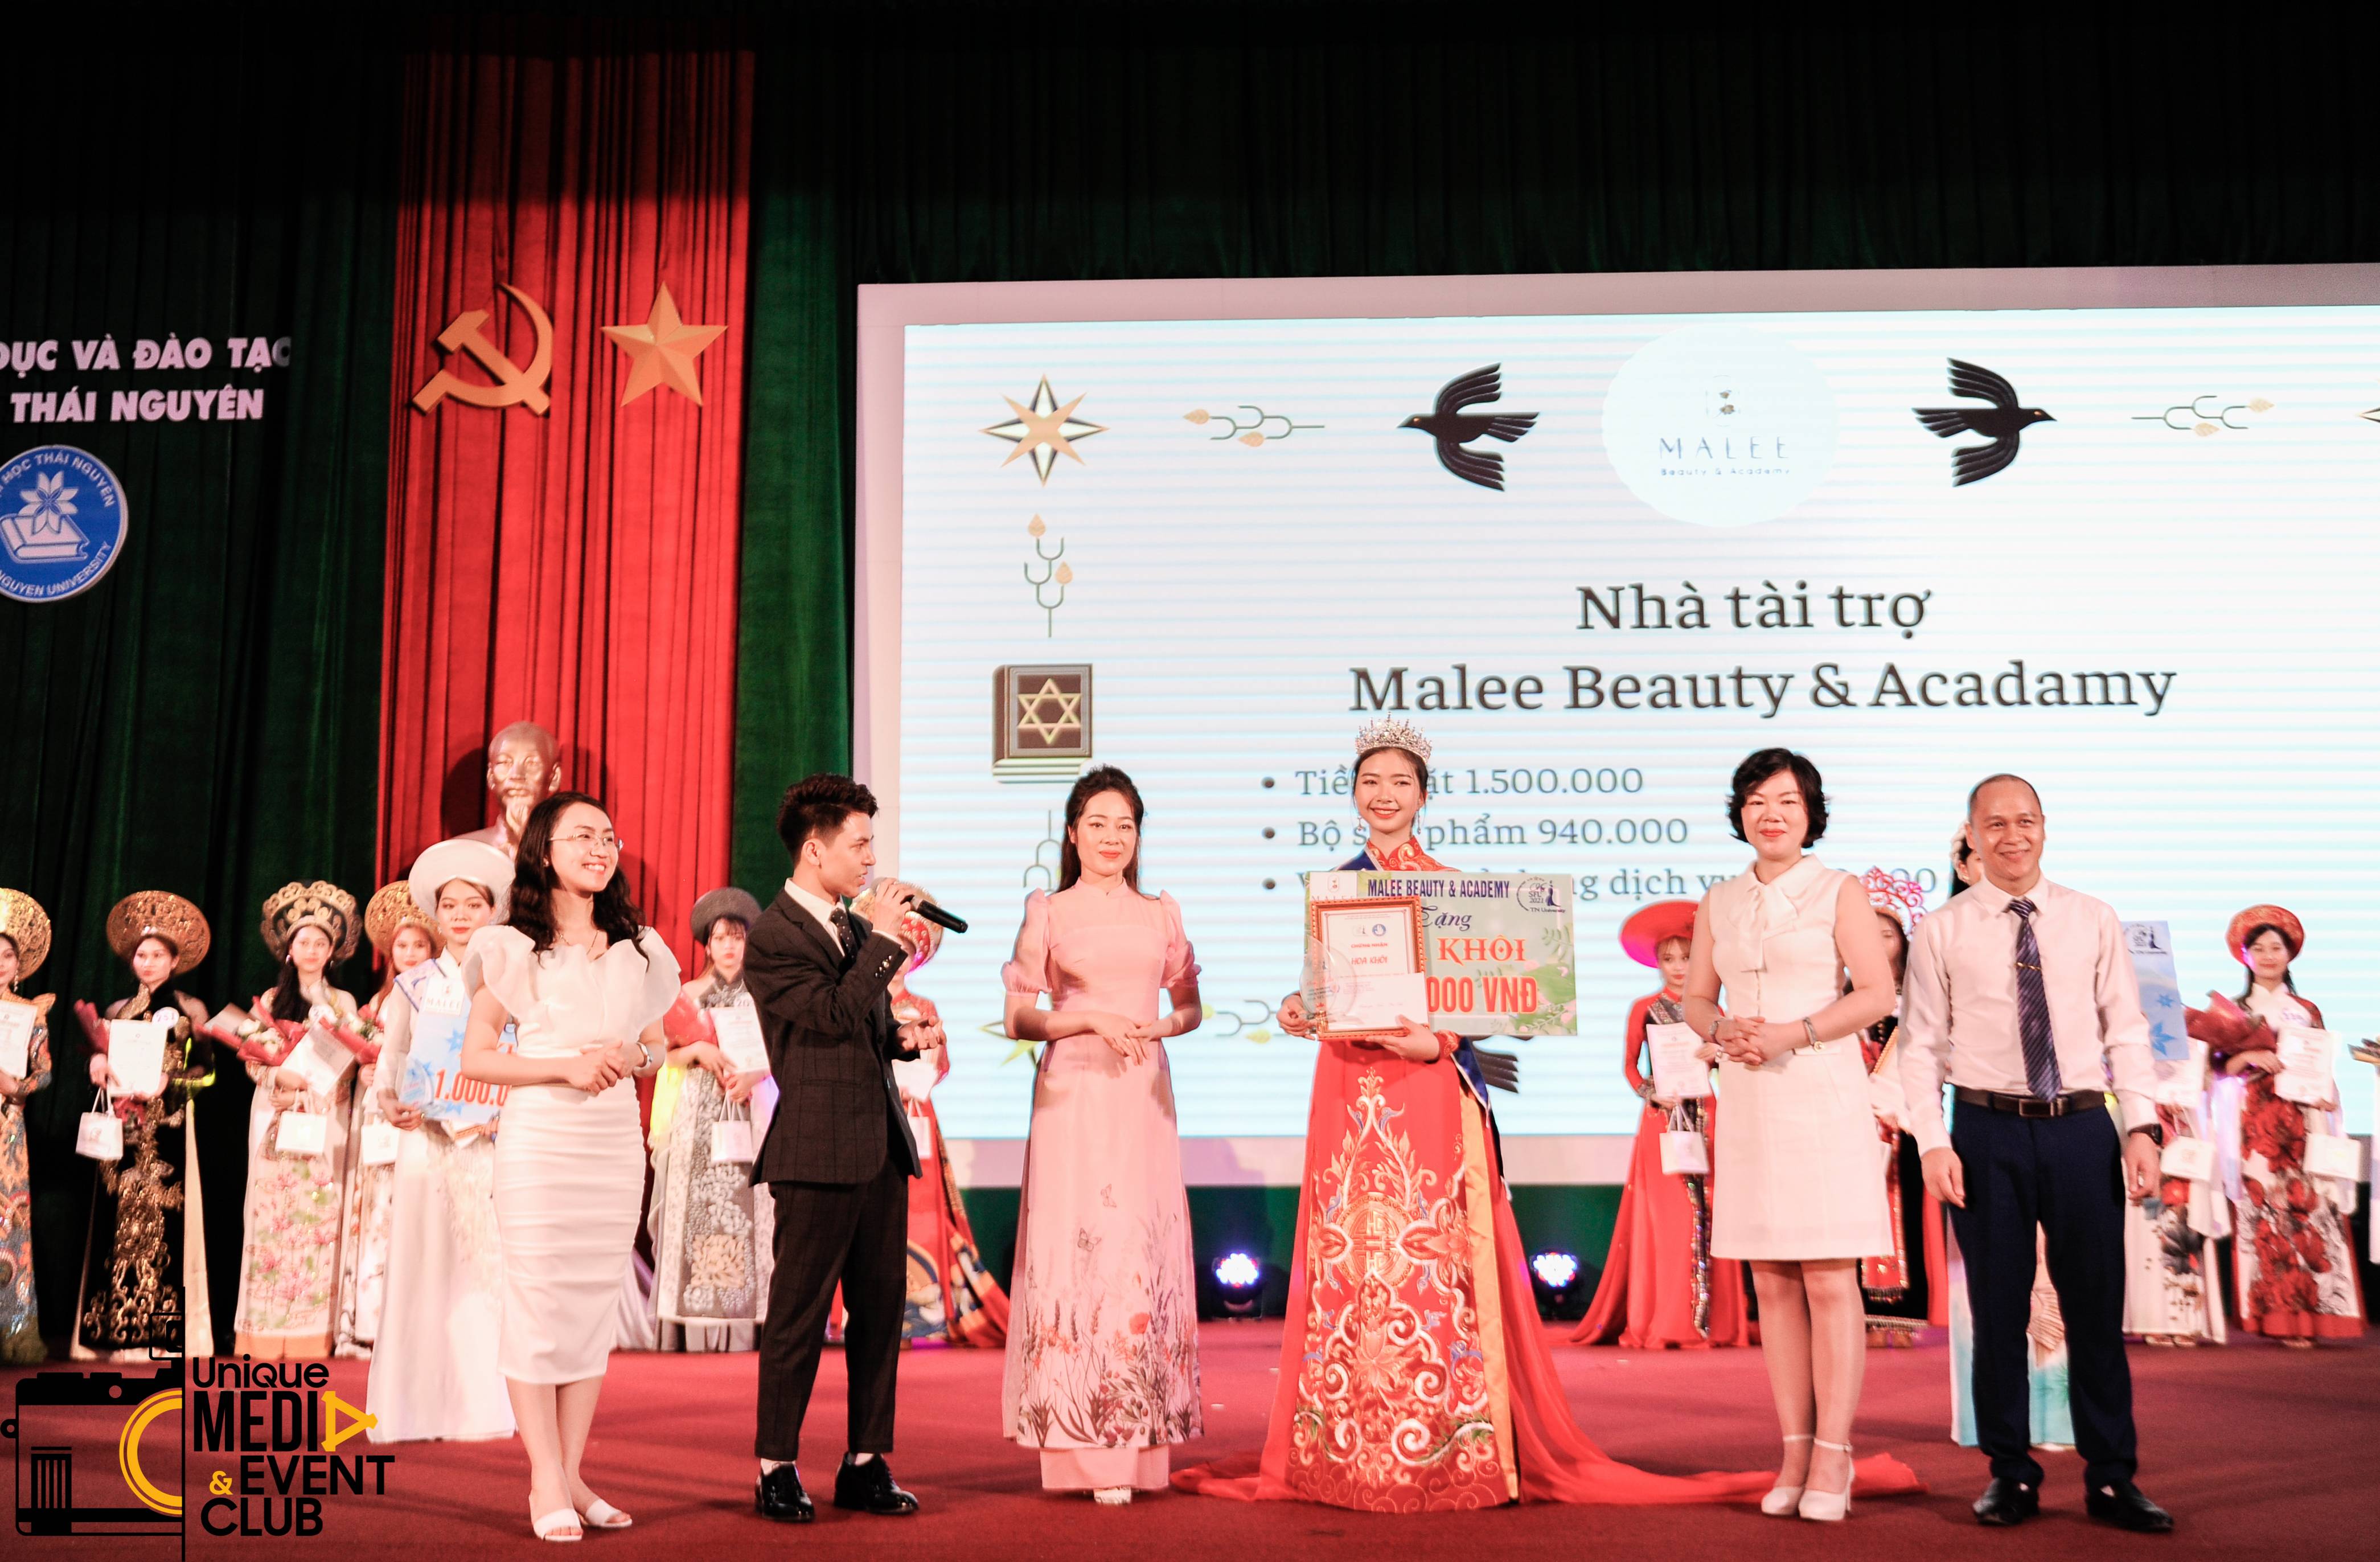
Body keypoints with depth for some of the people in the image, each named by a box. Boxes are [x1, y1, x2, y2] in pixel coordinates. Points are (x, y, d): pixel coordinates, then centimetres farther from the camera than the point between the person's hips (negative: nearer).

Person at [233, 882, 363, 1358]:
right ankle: (264, 1336, 0)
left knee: (319, 1219, -6)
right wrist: (280, 1077, -14)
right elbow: (254, 1061, 5)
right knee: (272, 1217, -3)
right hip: (275, 1123, 1)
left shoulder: (343, 1002, 10)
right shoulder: (271, 1001, 13)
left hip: (323, 1124, -1)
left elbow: (346, 1067, 4)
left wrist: (305, 1093, -12)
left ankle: (312, 1336, -4)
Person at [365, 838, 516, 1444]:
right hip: (426, 1143, 1)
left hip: (491, 1145, -1)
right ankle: (423, 1409, 5)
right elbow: (387, 1068, 8)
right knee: (424, 1270, -1)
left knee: (487, 1268, -5)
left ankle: (486, 1405, 1)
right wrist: (394, 1108, -11)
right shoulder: (413, 988, 10)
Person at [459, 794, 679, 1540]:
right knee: (537, 1303, -4)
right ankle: (546, 1485, 3)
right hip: (539, 1139, -4)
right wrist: (564, 1068, -14)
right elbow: (475, 1058, -2)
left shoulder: (637, 949, 12)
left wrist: (634, 1056, -4)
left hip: (616, 1143, 4)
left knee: (595, 1304, 6)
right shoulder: (514, 947, 0)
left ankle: (571, 1476, 14)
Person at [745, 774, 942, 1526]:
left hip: (880, 1147, 8)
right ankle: (777, 1470, 13)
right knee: (799, 1315, 1)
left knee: (880, 1310, 10)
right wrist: (885, 939, -14)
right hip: (818, 1153, -8)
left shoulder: (855, 928, 17)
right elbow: (835, 1013, -19)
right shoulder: (773, 937, -9)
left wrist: (904, 1035, 5)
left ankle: (866, 1464, 19)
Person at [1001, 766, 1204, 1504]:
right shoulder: (1047, 912, 5)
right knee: (1076, 1246, -6)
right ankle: (1087, 1447, -1)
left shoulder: (1161, 913, 13)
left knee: (1145, 1252, 1)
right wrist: (1092, 1020, -12)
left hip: (1144, 1097, 3)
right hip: (1072, 1095, -2)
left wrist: (1160, 1027, -2)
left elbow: (1190, 1006, 19)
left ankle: (1140, 1440, 9)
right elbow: (1019, 1018, 2)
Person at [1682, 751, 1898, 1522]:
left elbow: (1877, 993, -5)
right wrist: (1724, 1030, -7)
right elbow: (1696, 998, 15)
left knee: (1829, 1283, -5)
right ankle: (1795, 1453, 11)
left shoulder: (1838, 892, 2)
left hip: (1822, 1095, -4)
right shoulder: (1720, 903, 14)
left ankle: (1832, 1456, 1)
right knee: (1772, 1285, 5)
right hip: (1748, 1102, 4)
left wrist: (1792, 1035, -16)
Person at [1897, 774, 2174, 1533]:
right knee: (1998, 1312, 6)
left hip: (2083, 1130, 1)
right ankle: (2011, 1475, 19)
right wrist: (1933, 1144, -7)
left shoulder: (2094, 922, 6)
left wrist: (2142, 1127, -5)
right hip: (1989, 1135, -1)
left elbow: (2126, 1033, 5)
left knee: (2097, 1308, 6)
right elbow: (1920, 1048, 1)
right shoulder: (1942, 933, 2)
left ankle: (2111, 1479, 18)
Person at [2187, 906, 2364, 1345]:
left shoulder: (2307, 1010, 16)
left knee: (2308, 1208, -8)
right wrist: (2247, 1057, -14)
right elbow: (2217, 1067, 5)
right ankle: (2274, 1316, -6)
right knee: (2262, 1211, -9)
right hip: (2254, 1124, -2)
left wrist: (2325, 1094, -6)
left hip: (2302, 1123, 2)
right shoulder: (2233, 1011, 10)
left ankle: (2304, 1314, -4)